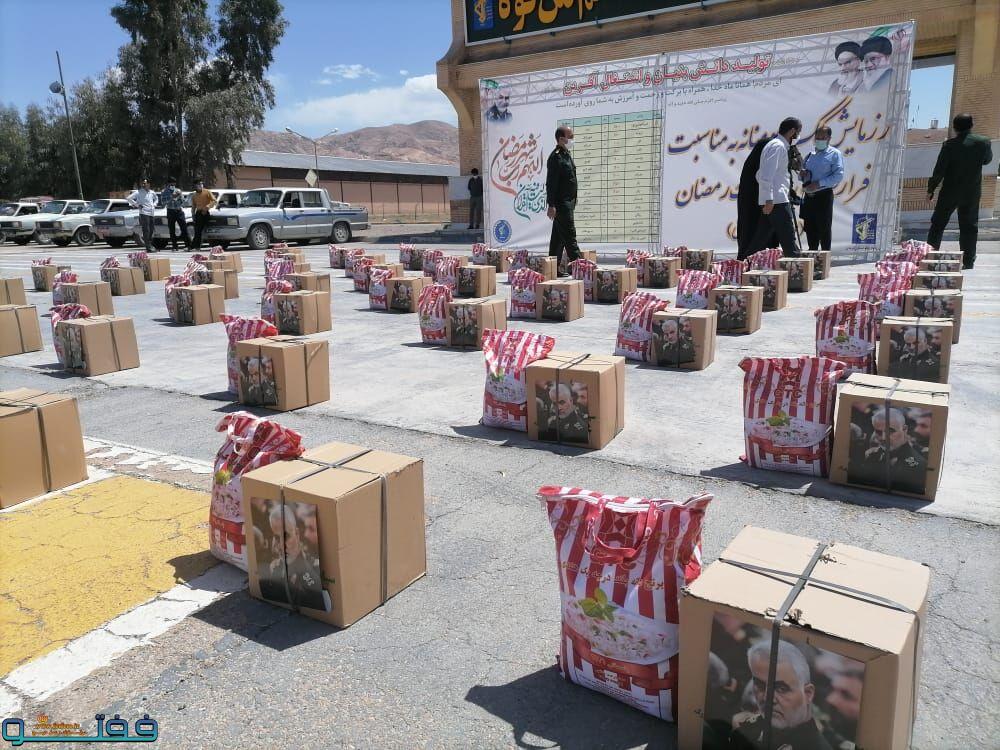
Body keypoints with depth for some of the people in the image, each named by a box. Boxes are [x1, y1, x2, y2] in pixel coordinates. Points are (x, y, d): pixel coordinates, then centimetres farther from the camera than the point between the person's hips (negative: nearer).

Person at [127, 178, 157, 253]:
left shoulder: (152, 193, 14)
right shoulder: (138, 192, -2)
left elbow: (156, 199, 35)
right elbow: (128, 198, -7)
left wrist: (154, 204, 17)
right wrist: (137, 205, -8)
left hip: (151, 213, 6)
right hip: (144, 213, -6)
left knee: (151, 231, 11)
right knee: (146, 231, -10)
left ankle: (150, 246, 23)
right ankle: (148, 248, -12)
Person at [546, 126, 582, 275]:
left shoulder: (567, 155, 17)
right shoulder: (556, 157, -13)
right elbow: (551, 183, -17)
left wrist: (573, 201, 21)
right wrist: (551, 205, -22)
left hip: (568, 202, 10)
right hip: (561, 203, -10)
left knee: (558, 237, 11)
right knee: (569, 234, -10)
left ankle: (555, 267, 15)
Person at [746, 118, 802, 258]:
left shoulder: (780, 146, 23)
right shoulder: (778, 146, -8)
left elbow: (760, 175, 25)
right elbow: (766, 175, -19)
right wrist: (769, 199, -23)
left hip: (770, 201, 10)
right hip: (777, 200, -10)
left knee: (761, 239, 8)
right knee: (789, 241, -7)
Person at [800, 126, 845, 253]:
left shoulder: (835, 154, -1)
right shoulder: (810, 154, 18)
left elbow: (838, 176, -11)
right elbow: (802, 176, 25)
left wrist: (819, 183, -20)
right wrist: (801, 174, 0)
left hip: (824, 196, -6)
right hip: (809, 196, 6)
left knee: (824, 228, -3)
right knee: (810, 227, 8)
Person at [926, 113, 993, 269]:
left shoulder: (949, 145, -12)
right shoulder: (983, 142, -5)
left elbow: (939, 170, -11)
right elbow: (988, 159, 13)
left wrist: (931, 189, -2)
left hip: (950, 192, -2)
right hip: (972, 193, 2)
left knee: (938, 224, 9)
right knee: (969, 226, 8)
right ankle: (968, 261, 8)